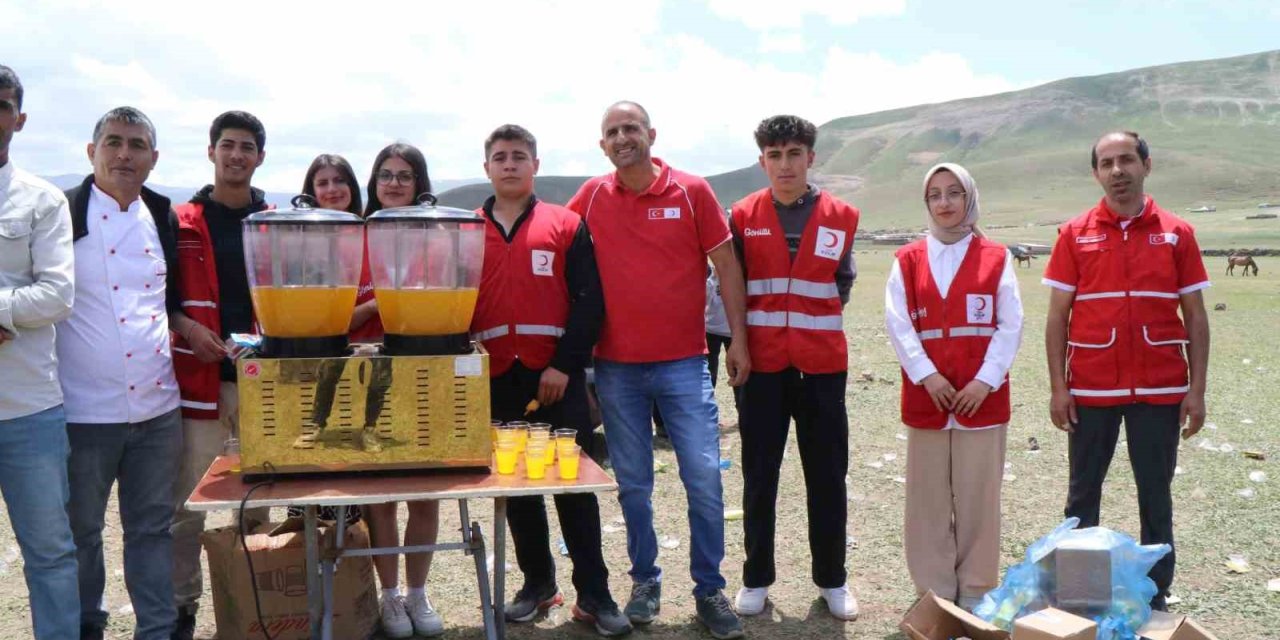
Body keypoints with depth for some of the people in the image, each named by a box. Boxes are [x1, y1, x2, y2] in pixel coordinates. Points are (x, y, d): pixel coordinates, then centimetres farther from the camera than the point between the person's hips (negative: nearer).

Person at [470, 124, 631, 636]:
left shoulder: (566, 225, 2)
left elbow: (588, 300, -3)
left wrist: (565, 364, -12)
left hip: (557, 378, -2)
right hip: (496, 380, 3)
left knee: (574, 484, 0)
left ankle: (593, 594, 8)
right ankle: (537, 583, 25)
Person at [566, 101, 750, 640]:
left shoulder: (692, 191, -2)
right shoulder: (592, 197, 4)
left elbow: (726, 264, 2)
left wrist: (738, 339, -3)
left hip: (684, 363, -1)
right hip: (616, 368, 2)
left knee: (704, 479, -2)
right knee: (632, 484, 10)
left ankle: (709, 589, 13)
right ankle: (645, 580, 26)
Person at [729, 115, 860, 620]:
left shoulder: (841, 217, 1)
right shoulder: (744, 216, -1)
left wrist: (816, 323, 12)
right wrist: (742, 343, 6)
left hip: (822, 366, 1)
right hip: (762, 366, 0)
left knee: (827, 477, 7)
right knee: (759, 477, 7)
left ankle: (832, 580, 23)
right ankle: (756, 579, 21)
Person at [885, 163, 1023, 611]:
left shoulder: (997, 258, 4)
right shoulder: (908, 260, 6)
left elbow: (1010, 327, -1)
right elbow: (898, 325, -2)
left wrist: (985, 380, -11)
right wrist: (928, 376, -12)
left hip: (983, 397, -1)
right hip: (925, 397, 1)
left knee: (978, 497, 4)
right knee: (928, 499, 5)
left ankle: (976, 593, 17)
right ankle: (934, 594, 16)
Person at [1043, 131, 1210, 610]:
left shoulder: (1176, 234, 2)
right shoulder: (1074, 234, 1)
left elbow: (1195, 317, 3)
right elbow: (1057, 316, 1)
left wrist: (1197, 389, -2)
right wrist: (1058, 387, -5)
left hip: (1160, 390, 0)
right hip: (1091, 388, 0)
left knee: (1155, 493, 9)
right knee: (1083, 492, 9)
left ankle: (1155, 594, 21)